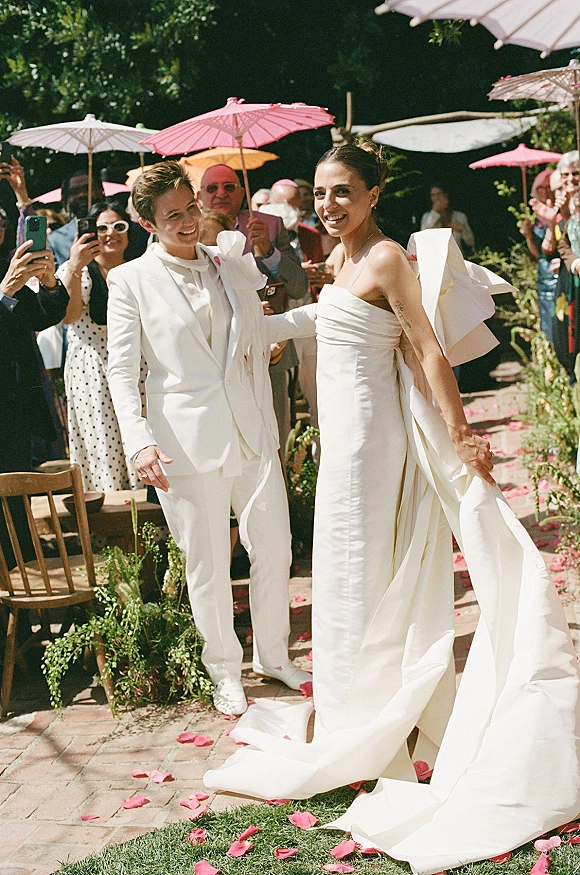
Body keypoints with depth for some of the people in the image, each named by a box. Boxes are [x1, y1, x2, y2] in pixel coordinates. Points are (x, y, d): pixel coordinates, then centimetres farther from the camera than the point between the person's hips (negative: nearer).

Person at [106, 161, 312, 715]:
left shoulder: (233, 267, 9)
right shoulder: (131, 281, -2)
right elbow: (121, 369, -6)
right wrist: (139, 441, -17)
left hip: (251, 431, 4)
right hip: (187, 439, -4)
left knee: (274, 546, 9)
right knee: (207, 561, 5)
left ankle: (273, 656, 30)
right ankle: (224, 671, 24)